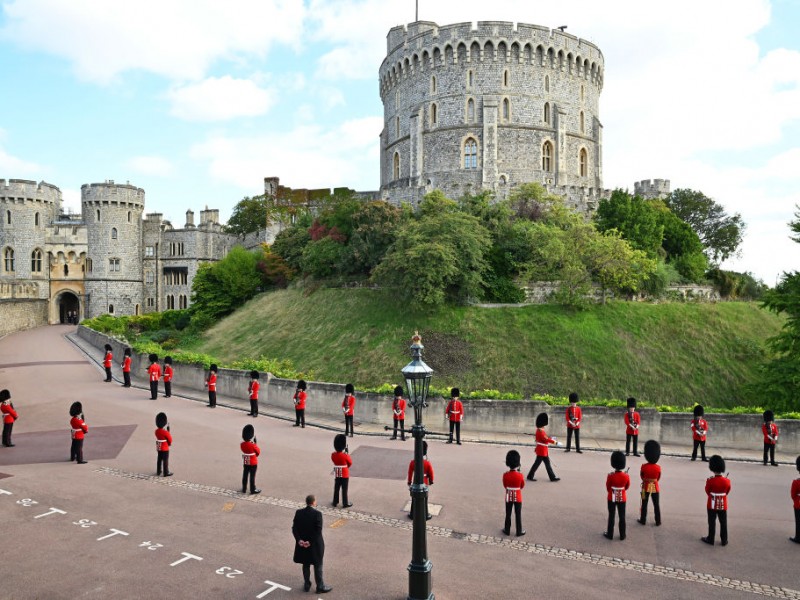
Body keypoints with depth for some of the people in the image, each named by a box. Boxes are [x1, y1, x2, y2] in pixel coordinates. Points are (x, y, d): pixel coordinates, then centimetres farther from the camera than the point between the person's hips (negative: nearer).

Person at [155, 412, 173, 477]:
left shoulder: (156, 431, -3)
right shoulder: (165, 432, -25)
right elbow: (170, 439, -12)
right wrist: (169, 443, 8)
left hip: (159, 448, 7)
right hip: (165, 449, -7)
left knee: (159, 459, 18)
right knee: (165, 460, 3)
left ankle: (158, 471, 28)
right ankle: (166, 473, 11)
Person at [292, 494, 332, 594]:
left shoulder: (298, 513, -5)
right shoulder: (317, 514, -19)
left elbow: (294, 528, -7)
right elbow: (318, 531, -22)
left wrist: (299, 540, -11)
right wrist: (310, 542, -16)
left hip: (302, 544, 4)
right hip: (315, 545, -4)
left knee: (306, 565, 20)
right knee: (318, 566, 11)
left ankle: (306, 585, 31)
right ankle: (320, 587, 22)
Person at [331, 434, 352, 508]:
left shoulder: (333, 455, -10)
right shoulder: (345, 455, -23)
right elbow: (350, 463, -6)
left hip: (337, 475, 4)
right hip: (345, 475, -4)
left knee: (336, 489, 16)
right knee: (344, 490, 7)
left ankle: (335, 502, 25)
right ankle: (345, 503, 15)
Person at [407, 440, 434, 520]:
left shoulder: (412, 462, -14)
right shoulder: (428, 463, -19)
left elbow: (410, 473, -5)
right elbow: (431, 473, -8)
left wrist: (409, 481, 8)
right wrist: (431, 481, 9)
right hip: (424, 483, -2)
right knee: (424, 499, 11)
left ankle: (412, 514, 22)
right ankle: (425, 515, 19)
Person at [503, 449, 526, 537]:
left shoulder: (505, 475, -15)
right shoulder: (520, 475, -18)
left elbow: (505, 485, 0)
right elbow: (522, 486, -2)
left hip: (509, 497, 1)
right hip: (517, 497, -1)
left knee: (508, 514, 13)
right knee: (518, 515, 10)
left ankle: (507, 530, 22)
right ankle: (519, 531, 18)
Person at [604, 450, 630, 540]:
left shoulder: (610, 476, -20)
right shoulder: (626, 476, -15)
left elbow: (608, 488, -5)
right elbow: (627, 487, 3)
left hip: (612, 498, -1)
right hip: (622, 498, 1)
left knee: (611, 516, 10)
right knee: (622, 517, 13)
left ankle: (610, 534, 18)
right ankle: (622, 535, 21)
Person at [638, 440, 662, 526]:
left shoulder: (644, 466, -16)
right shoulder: (658, 467, -12)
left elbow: (642, 477, -2)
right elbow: (658, 478, 1)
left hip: (646, 487, -1)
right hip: (655, 487, 1)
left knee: (644, 504, 10)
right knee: (656, 505, 11)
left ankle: (643, 520, 16)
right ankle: (658, 521, 17)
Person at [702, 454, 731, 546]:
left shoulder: (710, 481, -21)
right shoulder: (727, 481, -13)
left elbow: (707, 491, -6)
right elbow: (727, 492, 2)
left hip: (712, 506, -2)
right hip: (723, 506, 2)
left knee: (712, 523, 11)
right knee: (723, 523, 15)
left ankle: (710, 539, 20)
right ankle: (724, 541, 23)